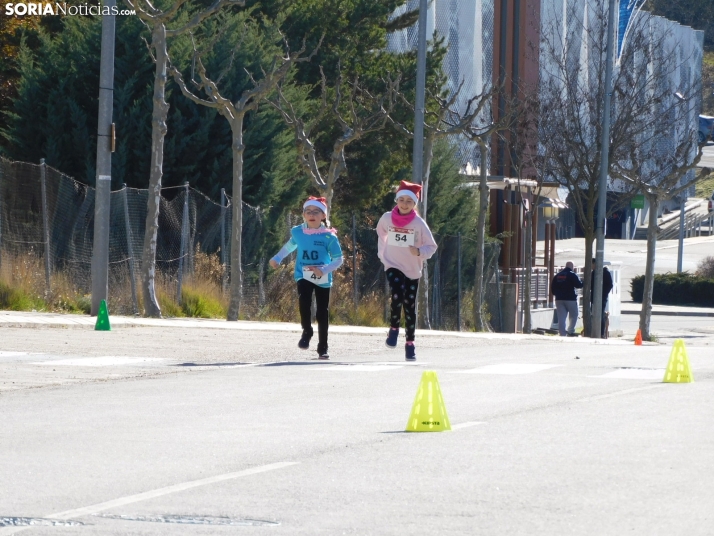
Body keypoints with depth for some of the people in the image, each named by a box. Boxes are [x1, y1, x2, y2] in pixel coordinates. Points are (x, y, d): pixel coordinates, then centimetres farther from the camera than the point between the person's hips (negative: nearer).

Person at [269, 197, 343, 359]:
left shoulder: (329, 236, -10)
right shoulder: (298, 232, 1)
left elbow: (338, 259, -8)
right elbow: (290, 245, 24)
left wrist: (323, 270, -22)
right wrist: (277, 259, 20)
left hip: (322, 279, -1)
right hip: (303, 276, 1)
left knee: (322, 313, 3)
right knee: (304, 299, -28)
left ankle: (322, 348, 14)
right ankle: (307, 332, -9)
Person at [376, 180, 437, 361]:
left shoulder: (419, 223, -11)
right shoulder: (387, 218, -5)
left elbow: (431, 246, -7)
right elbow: (381, 234, 18)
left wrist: (419, 252, -27)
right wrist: (382, 253, 13)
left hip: (412, 270, 0)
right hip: (393, 265, 0)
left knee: (410, 307, 4)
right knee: (397, 296, -24)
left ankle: (410, 343, 15)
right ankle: (394, 329, -1)